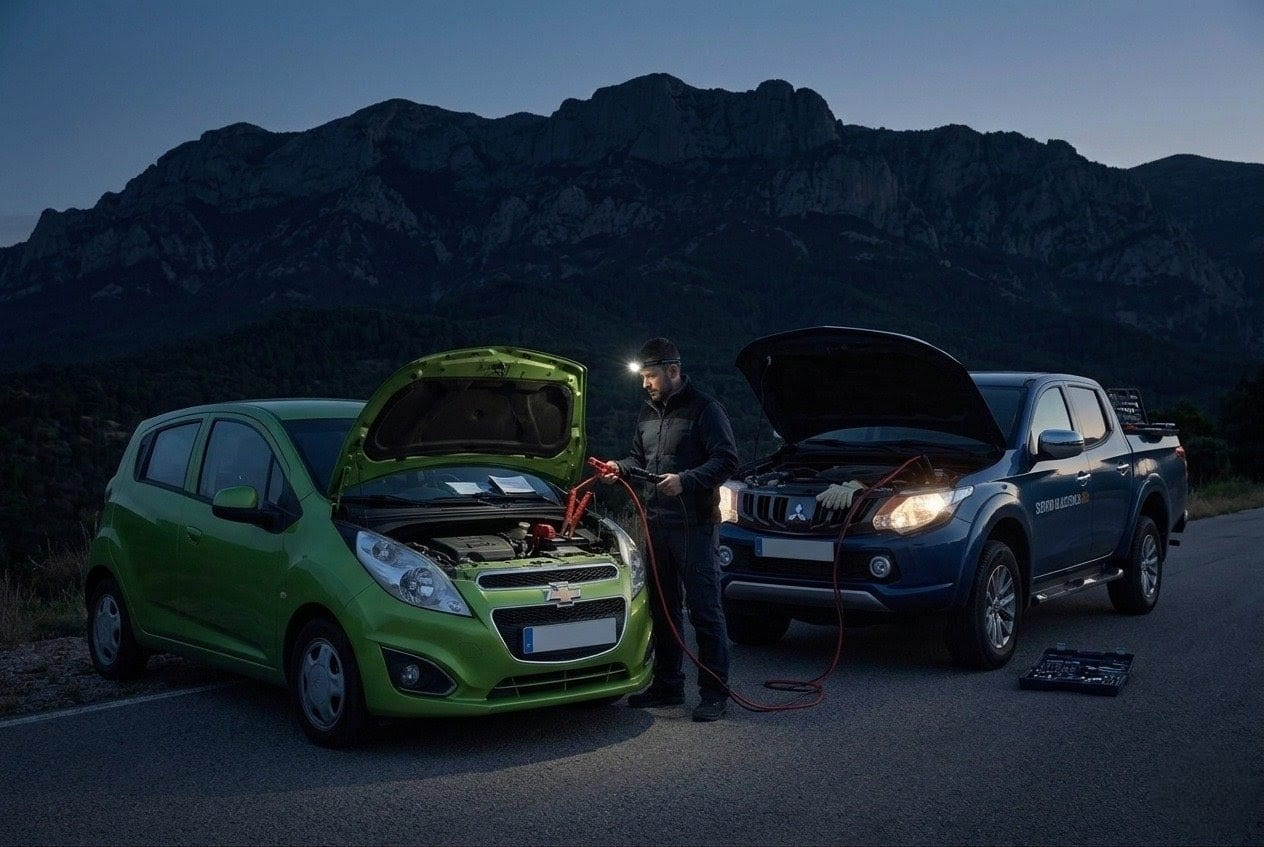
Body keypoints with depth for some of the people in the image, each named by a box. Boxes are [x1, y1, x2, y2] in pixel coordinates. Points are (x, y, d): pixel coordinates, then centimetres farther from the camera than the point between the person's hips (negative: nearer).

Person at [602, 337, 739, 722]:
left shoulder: (704, 409, -8)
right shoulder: (648, 412, 17)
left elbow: (726, 460, -14)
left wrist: (686, 480, -26)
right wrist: (619, 469, 6)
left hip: (694, 524, -8)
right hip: (657, 523, 8)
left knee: (704, 610, -5)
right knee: (662, 608, 14)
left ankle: (715, 693, 0)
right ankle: (667, 686, 24)